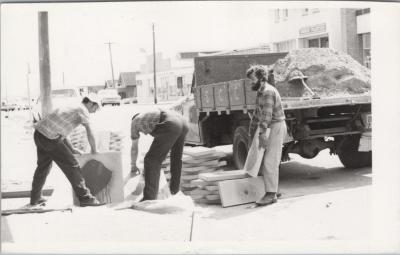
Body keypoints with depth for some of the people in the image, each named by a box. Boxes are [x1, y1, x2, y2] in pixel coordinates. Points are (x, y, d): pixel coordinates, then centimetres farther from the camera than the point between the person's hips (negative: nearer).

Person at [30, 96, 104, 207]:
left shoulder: (71, 108, 26)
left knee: (43, 166, 25)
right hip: (50, 138, -9)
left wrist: (72, 149, 25)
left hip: (39, 135, 9)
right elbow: (90, 134, -6)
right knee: (71, 165, -3)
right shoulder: (82, 110, 0)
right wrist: (94, 151, 9)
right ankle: (85, 198, -1)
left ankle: (35, 198, 38)